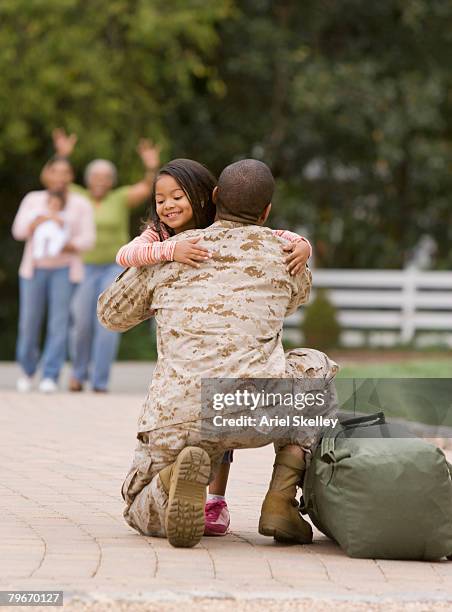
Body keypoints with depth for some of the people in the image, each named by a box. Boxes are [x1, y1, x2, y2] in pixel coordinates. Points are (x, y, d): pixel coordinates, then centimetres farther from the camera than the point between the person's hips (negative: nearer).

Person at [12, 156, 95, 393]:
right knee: (29, 322, 0)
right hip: (34, 268, 1)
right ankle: (27, 371, 19)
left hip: (65, 270, -1)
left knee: (59, 323, -9)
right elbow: (19, 230, 0)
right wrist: (41, 219, -18)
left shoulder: (81, 204, 6)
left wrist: (66, 247, -20)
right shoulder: (33, 200, 11)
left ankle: (50, 376, -7)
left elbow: (88, 238, -2)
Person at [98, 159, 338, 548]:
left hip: (179, 418, 1)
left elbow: (112, 315, 35)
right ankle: (281, 502, 13)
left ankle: (176, 476, -13)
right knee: (316, 370, 33)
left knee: (146, 517, 27)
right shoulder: (282, 250, 15)